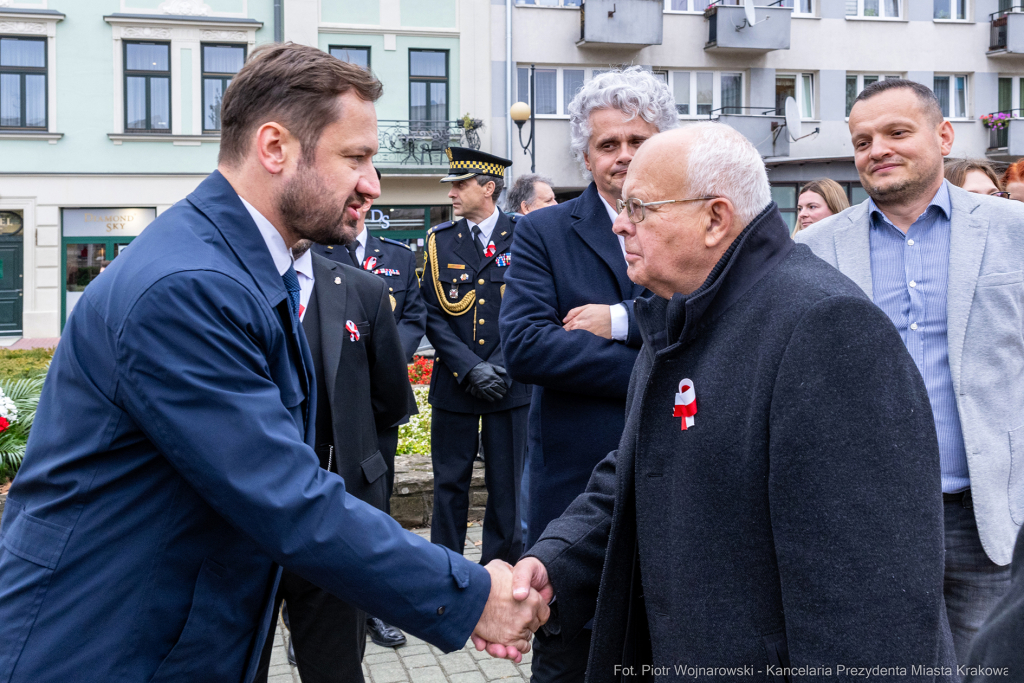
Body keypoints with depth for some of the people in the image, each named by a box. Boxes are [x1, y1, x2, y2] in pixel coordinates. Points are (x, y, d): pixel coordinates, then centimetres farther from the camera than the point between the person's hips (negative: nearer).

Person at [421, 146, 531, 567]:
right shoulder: (440, 240, 6)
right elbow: (433, 315, 1)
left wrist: (501, 367, -11)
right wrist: (471, 369, -10)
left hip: (510, 387, -1)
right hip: (454, 386, 1)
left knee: (506, 485, 6)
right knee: (449, 484, 7)